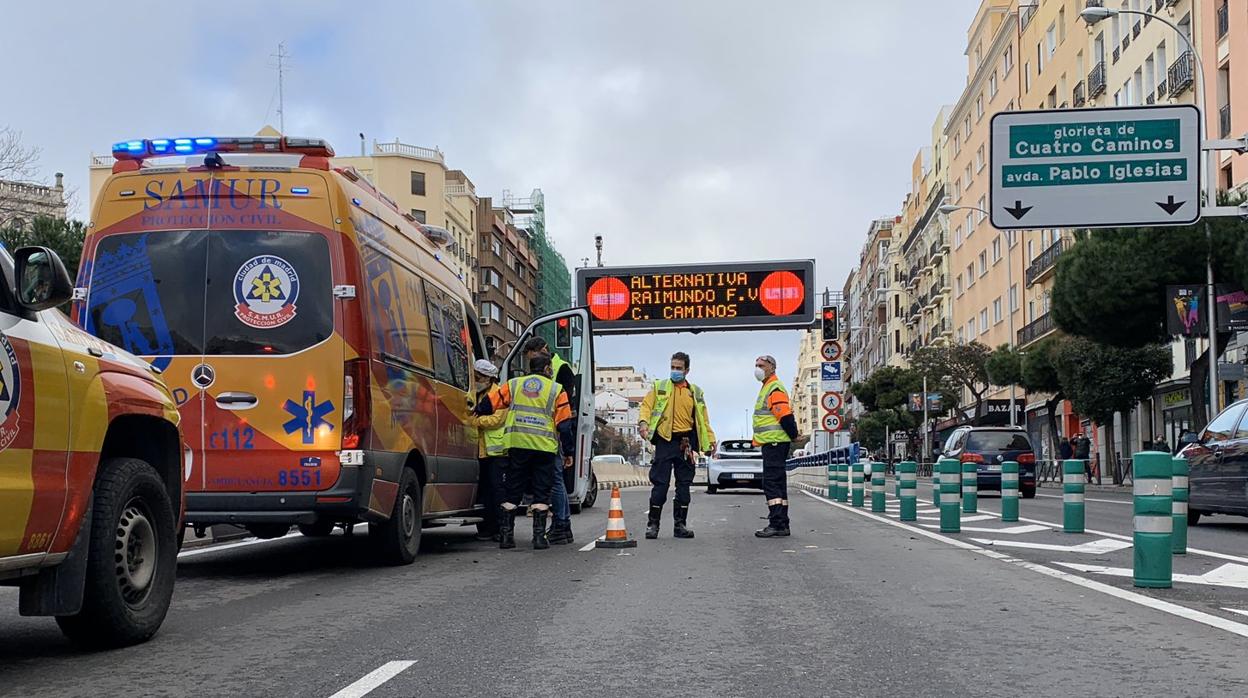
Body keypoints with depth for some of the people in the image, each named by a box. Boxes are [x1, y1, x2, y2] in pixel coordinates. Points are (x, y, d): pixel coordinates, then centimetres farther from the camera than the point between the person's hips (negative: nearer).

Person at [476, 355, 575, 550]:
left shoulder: (513, 385, 13)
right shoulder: (556, 390, 7)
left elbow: (489, 404, 12)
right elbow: (564, 424, 4)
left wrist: (477, 412, 32)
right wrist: (568, 452, 10)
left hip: (517, 444, 2)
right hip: (544, 447, -2)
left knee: (512, 491, 9)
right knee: (541, 493, 5)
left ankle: (506, 535, 7)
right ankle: (539, 536, 0)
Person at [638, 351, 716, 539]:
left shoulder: (695, 392, 14)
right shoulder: (659, 387, 8)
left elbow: (703, 418, 15)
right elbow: (647, 405, -2)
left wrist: (711, 439, 6)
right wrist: (643, 422, -21)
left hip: (686, 443, 3)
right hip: (665, 441, -3)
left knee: (684, 485, 6)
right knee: (660, 483, -4)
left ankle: (680, 524, 13)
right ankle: (653, 523, 3)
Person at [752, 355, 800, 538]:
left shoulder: (775, 389, -12)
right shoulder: (767, 388, 21)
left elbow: (785, 416, -19)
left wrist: (794, 436, -14)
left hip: (775, 442, -11)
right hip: (771, 442, 11)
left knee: (771, 483, -13)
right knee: (777, 483, 12)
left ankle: (777, 524, -15)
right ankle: (781, 524, 17)